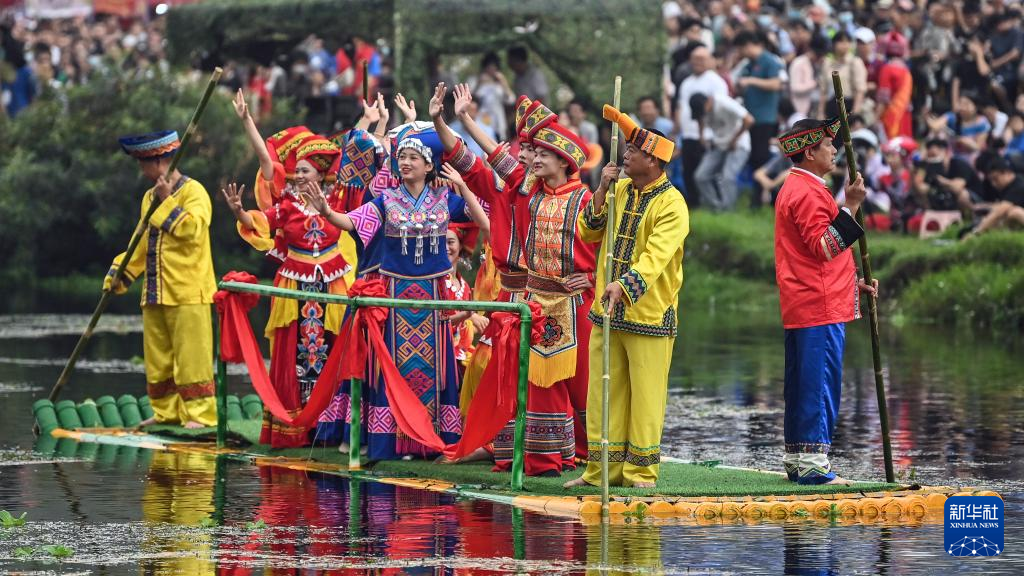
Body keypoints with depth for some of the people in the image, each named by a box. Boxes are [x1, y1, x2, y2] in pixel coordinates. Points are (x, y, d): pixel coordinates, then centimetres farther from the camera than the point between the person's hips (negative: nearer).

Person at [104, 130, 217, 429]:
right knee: (157, 359, 9)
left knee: (191, 355, -8)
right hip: (154, 293, 8)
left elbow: (192, 230, -21)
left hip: (188, 292, -8)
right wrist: (119, 273, 15)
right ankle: (166, 412, 16)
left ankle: (200, 414, -6)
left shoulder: (193, 192, -6)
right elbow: (141, 244, 24)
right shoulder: (150, 197, 17)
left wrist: (168, 202, -19)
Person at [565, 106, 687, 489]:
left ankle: (640, 471, 5)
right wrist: (601, 191, -3)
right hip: (608, 312, 6)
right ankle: (603, 468, 13)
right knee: (604, 391, 8)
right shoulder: (619, 190, 10)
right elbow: (588, 232, 9)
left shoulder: (671, 205, -12)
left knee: (646, 394, -2)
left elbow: (656, 256, -23)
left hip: (649, 314, -6)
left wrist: (625, 285, -37)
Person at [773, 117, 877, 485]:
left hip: (800, 308, 11)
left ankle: (796, 461, 16)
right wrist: (850, 207, -25)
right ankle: (812, 465, -12)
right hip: (820, 307, -11)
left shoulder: (794, 189, 22)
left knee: (803, 386, 13)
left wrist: (851, 282, 20)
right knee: (820, 384, -10)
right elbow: (824, 247, -22)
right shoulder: (808, 192, -13)